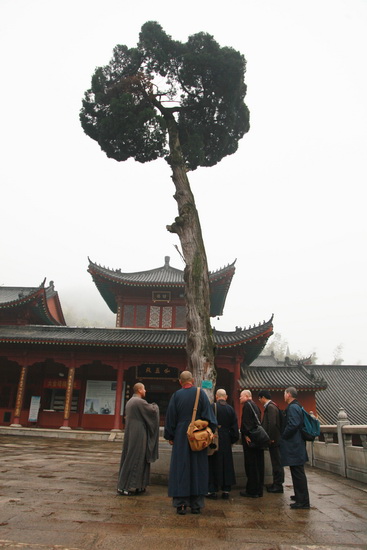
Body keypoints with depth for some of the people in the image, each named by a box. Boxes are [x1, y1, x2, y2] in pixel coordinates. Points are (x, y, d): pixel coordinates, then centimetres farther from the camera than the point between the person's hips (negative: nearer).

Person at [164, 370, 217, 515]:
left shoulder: (176, 395, -4)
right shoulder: (201, 393, -5)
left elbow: (170, 417, 1)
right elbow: (208, 415, -6)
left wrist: (170, 436, 9)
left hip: (180, 438, 0)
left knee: (180, 469, 7)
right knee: (197, 469, 9)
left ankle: (180, 504, 9)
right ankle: (196, 504, 14)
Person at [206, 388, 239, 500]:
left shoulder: (211, 407, -10)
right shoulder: (231, 409, 1)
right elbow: (235, 427, 5)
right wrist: (232, 440, 15)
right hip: (226, 441, 3)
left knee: (212, 464, 7)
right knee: (226, 464, 13)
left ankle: (212, 490, 11)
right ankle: (226, 490, 18)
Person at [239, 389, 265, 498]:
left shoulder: (247, 405, -11)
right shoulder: (255, 405, 17)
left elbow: (246, 422, -20)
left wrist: (246, 435, -17)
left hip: (250, 440, -9)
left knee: (251, 465, -2)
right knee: (258, 465, 12)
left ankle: (252, 491, 4)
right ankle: (258, 490, 20)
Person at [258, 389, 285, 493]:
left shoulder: (270, 407, -18)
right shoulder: (271, 406, 13)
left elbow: (272, 423, -25)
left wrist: (271, 438, -20)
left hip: (273, 440, -10)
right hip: (273, 440, 10)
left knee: (276, 463, 0)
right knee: (276, 462, 16)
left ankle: (278, 486, 9)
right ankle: (276, 484, 25)